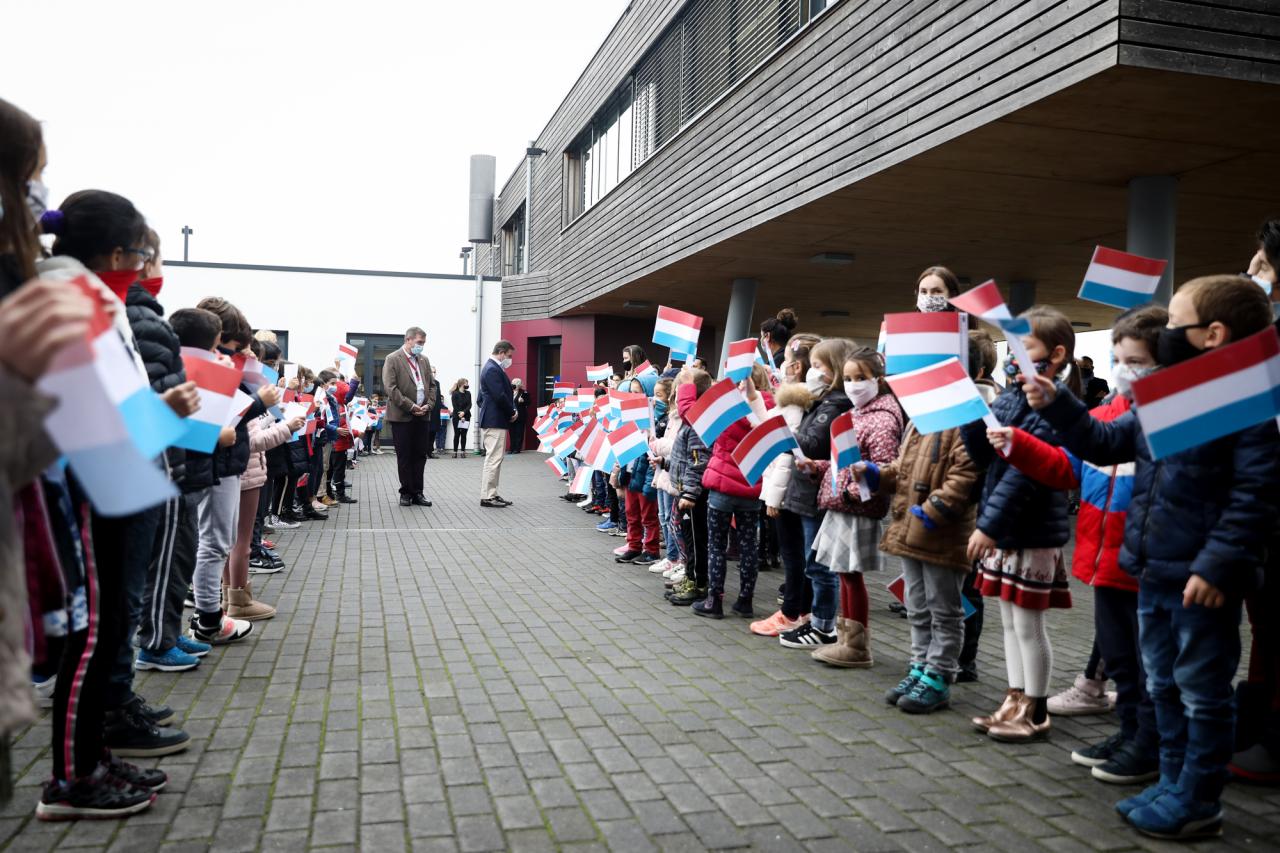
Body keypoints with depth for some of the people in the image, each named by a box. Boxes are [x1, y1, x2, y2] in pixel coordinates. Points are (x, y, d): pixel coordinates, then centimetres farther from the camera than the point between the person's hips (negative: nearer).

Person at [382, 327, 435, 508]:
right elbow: (391, 388, -12)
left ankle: (417, 492, 14)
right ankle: (406, 492, 11)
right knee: (404, 457, 2)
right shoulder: (393, 360, -4)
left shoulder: (424, 360, 15)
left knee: (420, 455, 7)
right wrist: (411, 406, -15)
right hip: (402, 416, -5)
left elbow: (430, 385, 15)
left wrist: (428, 405, -3)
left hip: (423, 416, 5)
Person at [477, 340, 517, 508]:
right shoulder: (492, 369, -16)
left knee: (494, 459, 14)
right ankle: (487, 496, -4)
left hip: (494, 420, 11)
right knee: (494, 459, -8)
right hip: (494, 421, -11)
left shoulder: (493, 368, 17)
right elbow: (500, 396, -22)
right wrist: (512, 412, -9)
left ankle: (491, 493, 19)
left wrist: (512, 409, 5)